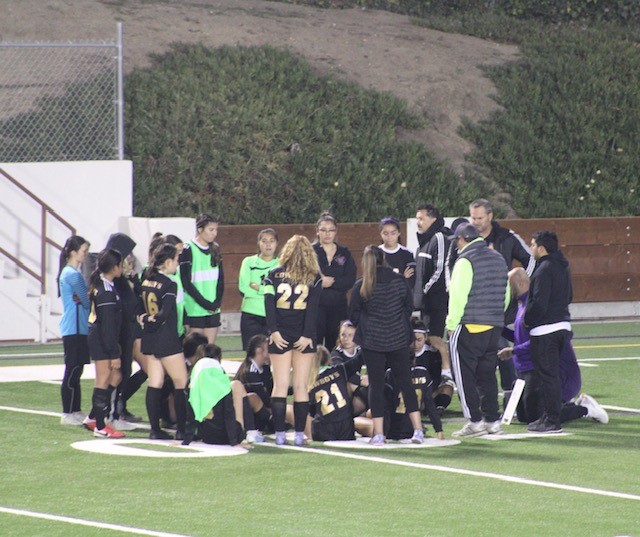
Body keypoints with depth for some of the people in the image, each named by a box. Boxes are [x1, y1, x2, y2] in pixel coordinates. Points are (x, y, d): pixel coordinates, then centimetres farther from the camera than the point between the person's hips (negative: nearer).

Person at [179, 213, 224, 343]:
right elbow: (186, 282, -10)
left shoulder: (215, 249, 11)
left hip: (213, 309, 5)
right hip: (195, 309, -5)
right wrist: (204, 302, -14)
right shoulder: (189, 250, -7)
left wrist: (217, 302, -2)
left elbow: (221, 279, 13)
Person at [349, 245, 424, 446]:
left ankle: (378, 434, 0)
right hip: (398, 339, 2)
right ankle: (418, 430, 4)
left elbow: (353, 316, 0)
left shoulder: (361, 286, -8)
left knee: (376, 385, 3)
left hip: (372, 340, -2)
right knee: (405, 383, 8)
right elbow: (409, 307, 9)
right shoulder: (399, 281, 0)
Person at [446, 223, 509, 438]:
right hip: (495, 327, 7)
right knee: (487, 375, 14)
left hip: (469, 327, -7)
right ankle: (493, 421, 12)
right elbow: (506, 295, 18)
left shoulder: (466, 261, -12)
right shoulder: (498, 259, 13)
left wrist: (452, 324, -7)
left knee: (465, 375, 0)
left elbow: (458, 295, -15)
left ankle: (475, 421, -3)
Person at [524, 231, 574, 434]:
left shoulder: (544, 270, -17)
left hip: (545, 330, -10)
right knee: (552, 374, 17)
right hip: (563, 324, 10)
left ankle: (552, 421, -4)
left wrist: (527, 320, -7)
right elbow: (569, 297, 22)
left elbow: (538, 303, -22)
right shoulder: (562, 268, 12)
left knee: (548, 375, -6)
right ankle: (550, 416, 23)